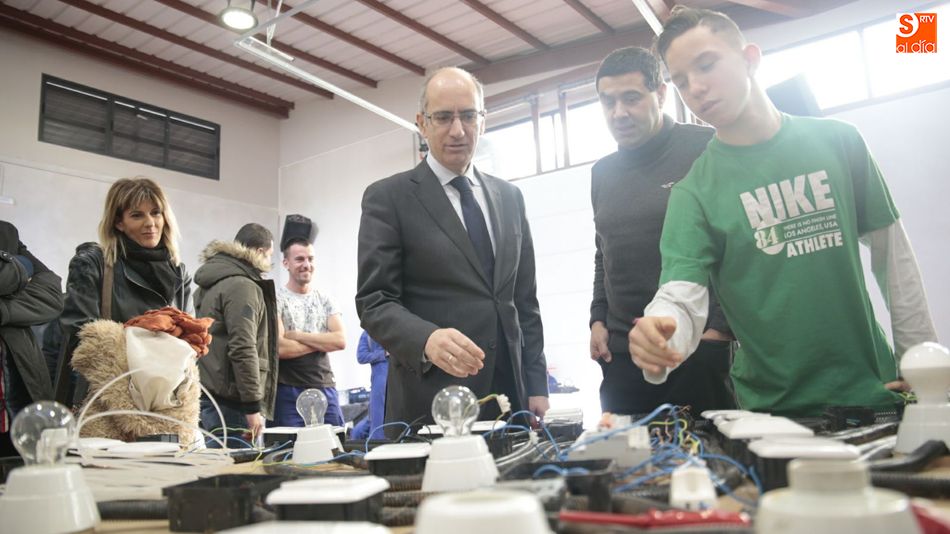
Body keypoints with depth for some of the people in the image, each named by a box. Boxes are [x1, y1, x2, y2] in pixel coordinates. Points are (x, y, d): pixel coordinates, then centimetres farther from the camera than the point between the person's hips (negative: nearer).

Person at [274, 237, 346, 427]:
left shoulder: (325, 300, 10)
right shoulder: (276, 299, -3)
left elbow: (341, 341, -3)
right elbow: (279, 348, -15)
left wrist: (297, 335, -10)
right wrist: (322, 342, -5)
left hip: (326, 389, 4)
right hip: (289, 392, -4)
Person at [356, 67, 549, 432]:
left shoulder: (509, 198, 12)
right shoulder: (387, 198, -2)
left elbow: (524, 300, 13)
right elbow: (374, 302, -8)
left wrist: (536, 386, 8)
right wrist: (427, 340, -27)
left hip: (510, 396, 4)